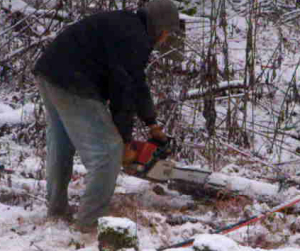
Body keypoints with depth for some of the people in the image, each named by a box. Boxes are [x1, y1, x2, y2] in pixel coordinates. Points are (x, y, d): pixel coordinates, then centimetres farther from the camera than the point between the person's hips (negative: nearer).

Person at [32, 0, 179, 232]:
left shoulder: (126, 26, 21)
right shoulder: (135, 40, -11)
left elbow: (137, 84, 28)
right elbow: (124, 91, -12)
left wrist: (152, 124, 31)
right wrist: (125, 141, -2)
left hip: (49, 73, 11)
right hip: (72, 84, -11)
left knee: (61, 143, 25)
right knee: (107, 150, -5)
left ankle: (57, 205, 38)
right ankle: (91, 218, 0)